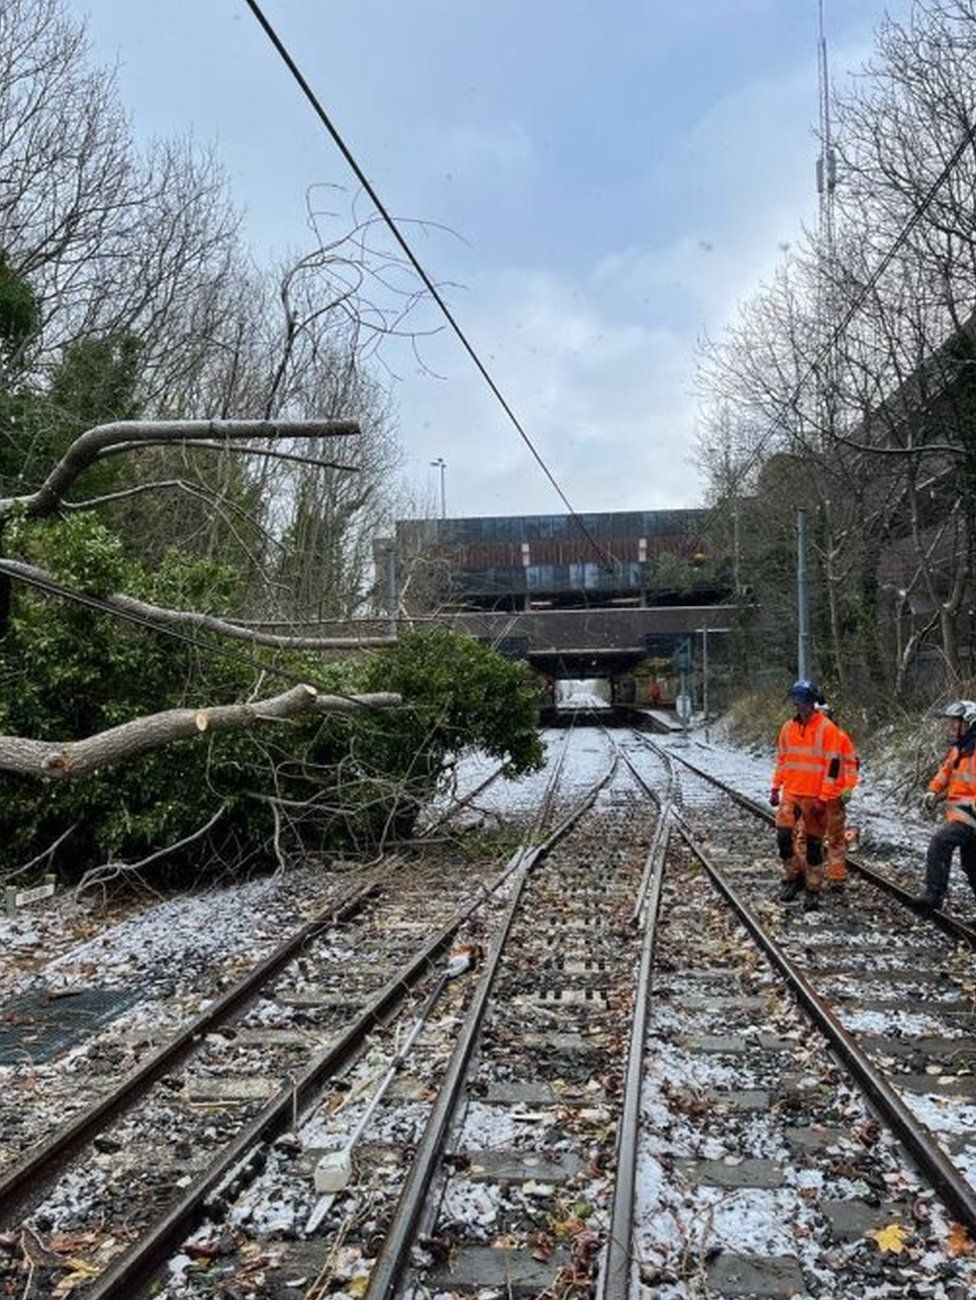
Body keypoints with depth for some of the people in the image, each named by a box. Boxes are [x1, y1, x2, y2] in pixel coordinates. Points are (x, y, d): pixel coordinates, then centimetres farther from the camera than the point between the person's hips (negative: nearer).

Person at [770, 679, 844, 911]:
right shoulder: (788, 727, 8)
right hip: (790, 794, 4)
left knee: (814, 844, 4)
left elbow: (833, 764, -10)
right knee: (783, 835, -4)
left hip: (814, 796, -4)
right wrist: (776, 788, 12)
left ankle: (813, 889, 15)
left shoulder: (827, 728, -9)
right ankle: (794, 876, 17)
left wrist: (824, 797, -13)